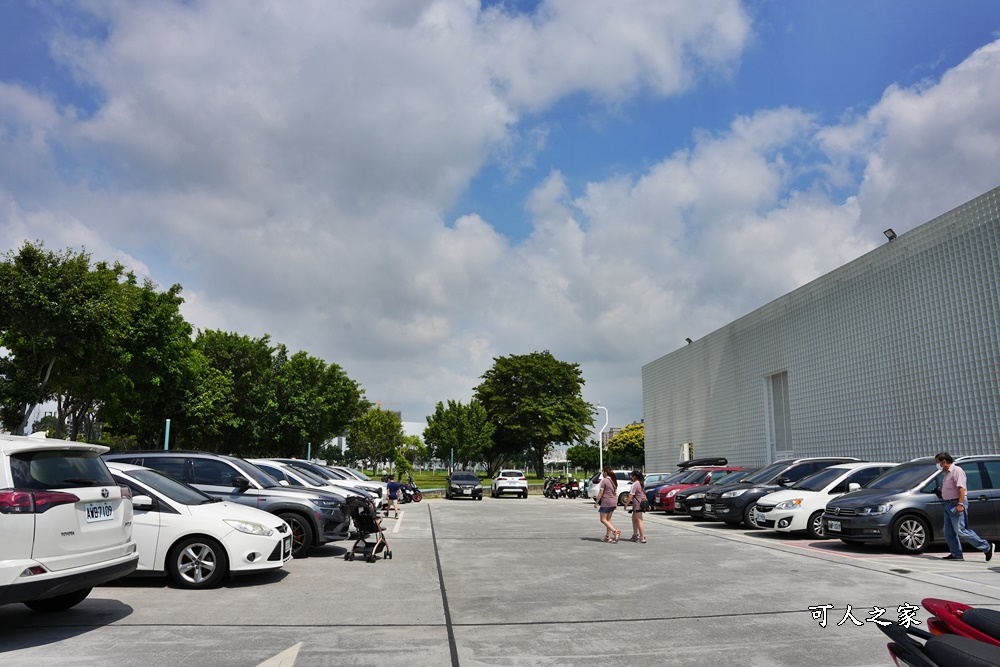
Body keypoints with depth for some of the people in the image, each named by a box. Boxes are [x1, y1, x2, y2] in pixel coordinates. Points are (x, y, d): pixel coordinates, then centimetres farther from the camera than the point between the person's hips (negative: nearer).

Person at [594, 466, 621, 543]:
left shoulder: (604, 481, -12)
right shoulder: (614, 481, 11)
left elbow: (600, 493, -12)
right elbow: (616, 493, 15)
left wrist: (596, 502, -5)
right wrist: (616, 503, 21)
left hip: (606, 502, -8)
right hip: (613, 502, 8)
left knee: (603, 519, -3)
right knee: (608, 519, 14)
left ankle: (615, 531, -19)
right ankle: (608, 536, 15)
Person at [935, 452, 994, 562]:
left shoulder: (957, 471, -11)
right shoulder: (947, 473, 19)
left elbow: (961, 488, -20)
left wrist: (960, 504, -26)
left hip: (957, 504, -10)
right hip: (948, 504, 10)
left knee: (960, 530, -12)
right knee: (949, 532, 7)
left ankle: (987, 547, -2)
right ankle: (956, 554, 10)